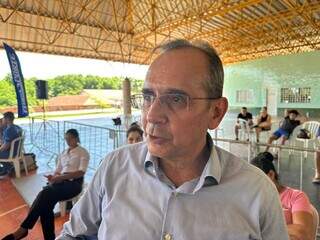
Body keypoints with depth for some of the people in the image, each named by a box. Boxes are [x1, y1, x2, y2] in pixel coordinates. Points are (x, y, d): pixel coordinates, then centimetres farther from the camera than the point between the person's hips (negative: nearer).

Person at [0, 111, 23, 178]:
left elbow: (6, 146, -25)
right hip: (17, 150, 9)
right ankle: (8, 167, 25)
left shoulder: (8, 130, -26)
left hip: (10, 153, -8)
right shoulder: (18, 128, 1)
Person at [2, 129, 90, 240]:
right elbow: (57, 170, 18)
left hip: (74, 183, -5)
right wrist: (53, 177, -7)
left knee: (46, 194, -31)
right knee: (46, 203, -28)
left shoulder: (83, 152, 3)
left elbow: (81, 172, -9)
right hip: (61, 181, 5)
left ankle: (23, 229, -24)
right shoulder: (63, 153, 23)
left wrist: (61, 177, -20)